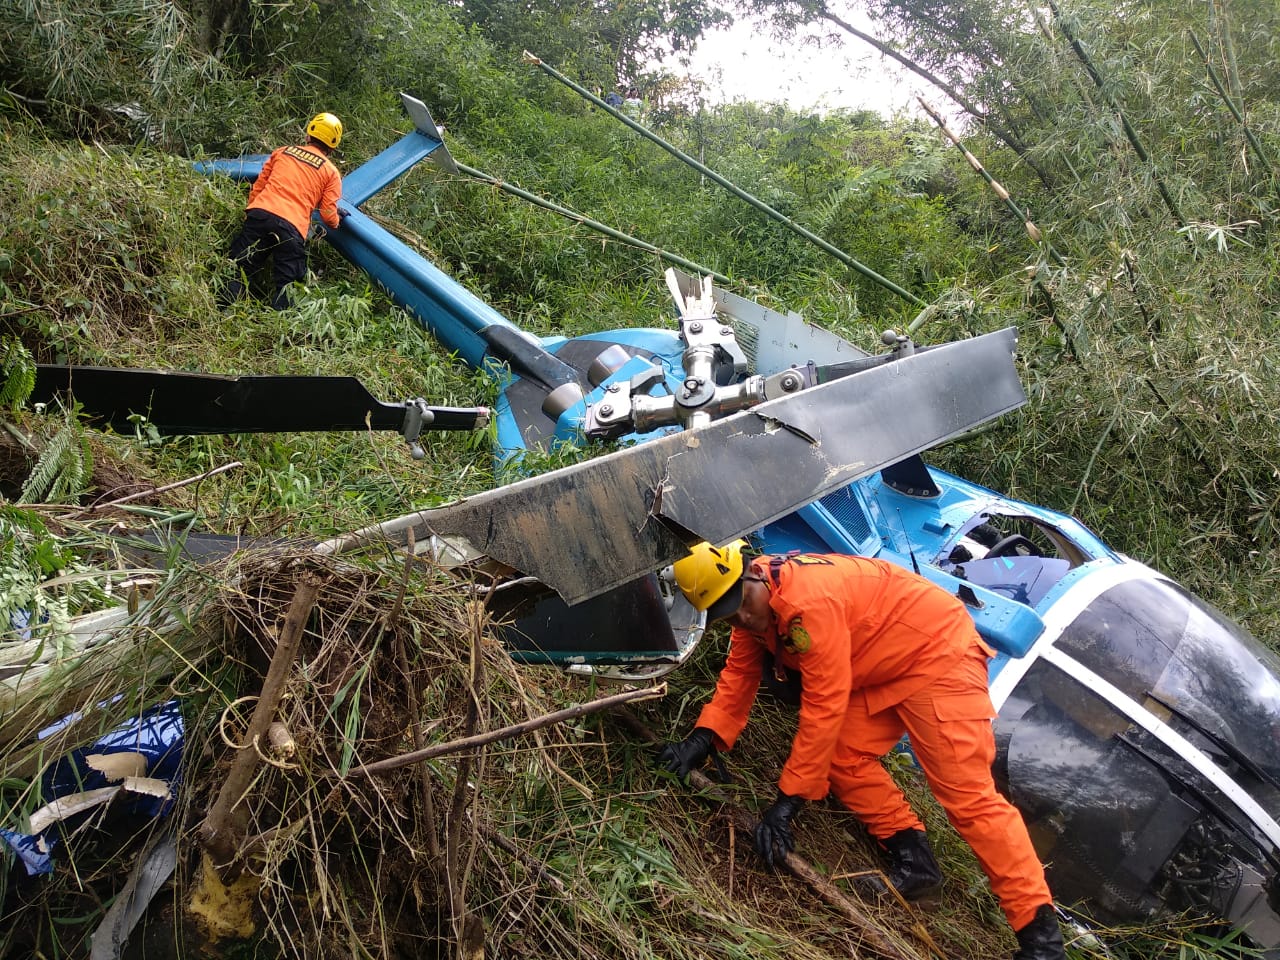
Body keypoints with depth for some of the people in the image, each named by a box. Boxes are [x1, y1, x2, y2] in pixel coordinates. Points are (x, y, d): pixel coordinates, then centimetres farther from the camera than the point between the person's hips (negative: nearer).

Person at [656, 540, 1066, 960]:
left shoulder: (808, 598, -32)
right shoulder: (754, 605, -3)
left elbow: (824, 707, -30)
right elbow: (737, 679, 4)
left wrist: (788, 799, -25)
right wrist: (703, 739, -12)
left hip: (938, 650, -10)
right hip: (883, 670, 10)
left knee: (967, 792, -14)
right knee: (841, 756, -1)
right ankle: (913, 858, 6)